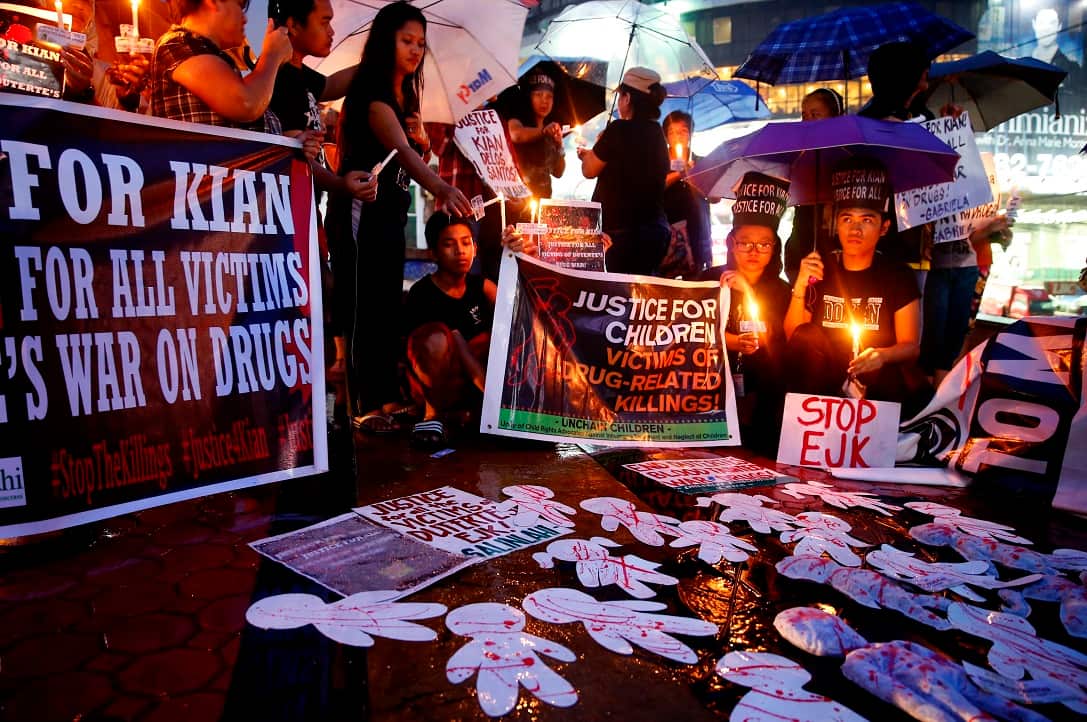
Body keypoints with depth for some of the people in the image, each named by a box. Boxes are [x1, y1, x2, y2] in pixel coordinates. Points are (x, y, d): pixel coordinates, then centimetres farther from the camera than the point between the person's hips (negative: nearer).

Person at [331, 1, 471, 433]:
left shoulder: (405, 96, 12)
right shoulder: (371, 92, -15)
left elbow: (412, 156, 20)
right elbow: (399, 150, -32)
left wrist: (423, 141, -4)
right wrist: (442, 188, -48)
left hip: (391, 212, 9)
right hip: (361, 211, -9)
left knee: (389, 306, 10)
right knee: (365, 306, -9)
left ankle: (389, 397, 18)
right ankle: (365, 406, -4)